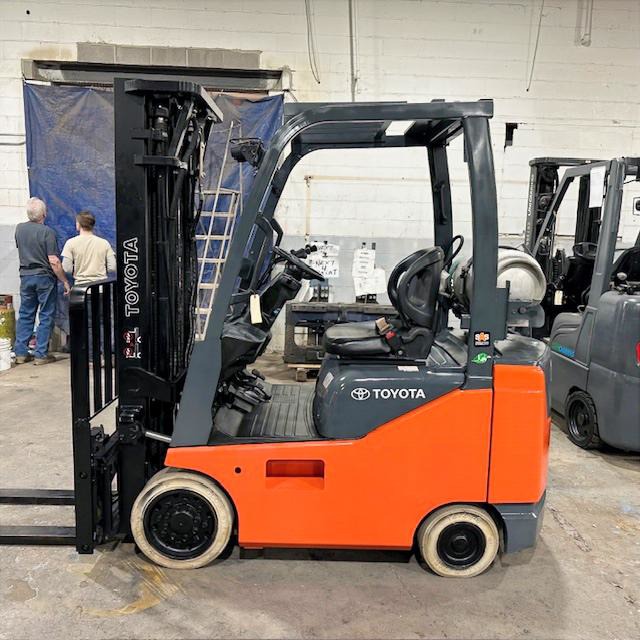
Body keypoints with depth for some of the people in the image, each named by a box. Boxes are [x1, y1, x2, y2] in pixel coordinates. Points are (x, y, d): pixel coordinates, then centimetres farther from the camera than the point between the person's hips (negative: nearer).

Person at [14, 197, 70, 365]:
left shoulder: (19, 228, 4)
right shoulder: (47, 232, -14)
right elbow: (54, 261, -17)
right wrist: (65, 282, -11)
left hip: (25, 276, 5)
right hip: (44, 276, -5)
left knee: (25, 315, 13)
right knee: (46, 316, 3)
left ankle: (21, 353, 16)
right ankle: (41, 354, 4)